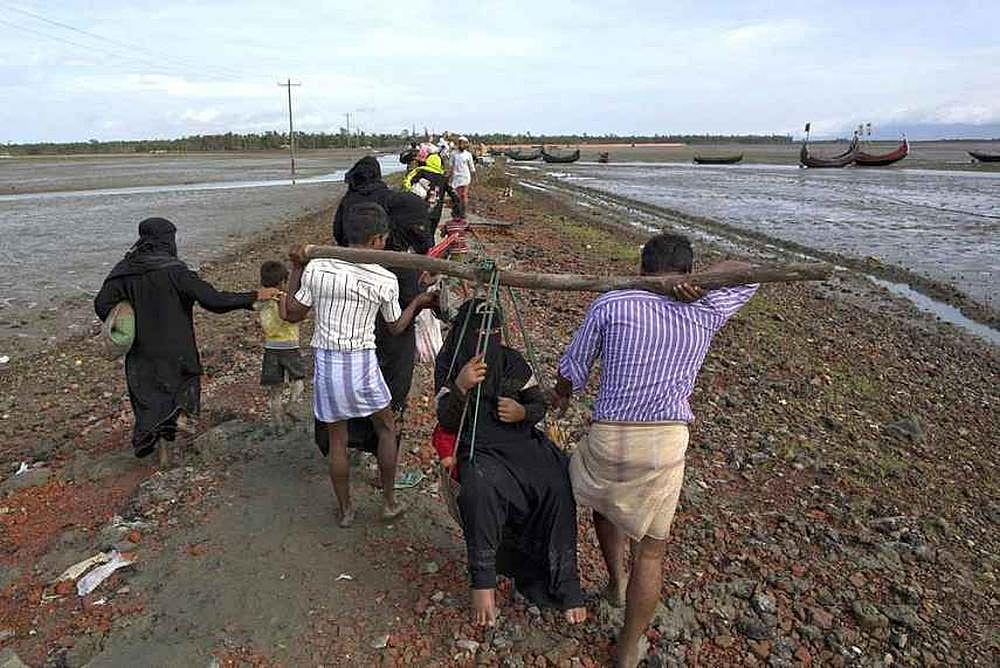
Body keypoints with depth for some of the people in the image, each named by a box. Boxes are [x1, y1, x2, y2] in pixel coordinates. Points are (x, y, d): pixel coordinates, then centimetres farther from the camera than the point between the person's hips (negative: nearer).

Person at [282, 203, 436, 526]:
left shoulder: (316, 268, -6)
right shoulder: (385, 281, -9)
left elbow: (291, 314, 5)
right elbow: (396, 327, 7)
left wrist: (297, 269, 13)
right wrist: (418, 303, 22)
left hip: (326, 364, 2)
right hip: (362, 364, -2)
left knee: (337, 439, 17)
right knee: (387, 427, 21)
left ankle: (345, 510, 31)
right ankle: (389, 502, 29)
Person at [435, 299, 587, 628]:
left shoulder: (512, 361, 8)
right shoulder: (450, 364, 2)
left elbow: (540, 405, 13)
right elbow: (445, 421, -6)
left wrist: (523, 412, -11)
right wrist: (460, 387, -25)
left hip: (522, 441, 3)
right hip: (478, 449, -2)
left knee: (558, 484, -26)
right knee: (480, 489, -37)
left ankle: (564, 584, -16)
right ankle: (483, 582, -25)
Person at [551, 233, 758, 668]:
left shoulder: (610, 306, -2)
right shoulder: (704, 316, 3)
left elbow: (571, 372, 4)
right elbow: (746, 273, 21)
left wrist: (560, 397, 26)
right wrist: (699, 284, 3)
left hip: (609, 436, 0)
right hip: (668, 442, 1)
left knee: (602, 502, 33)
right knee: (650, 549, 16)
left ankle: (616, 584, 51)